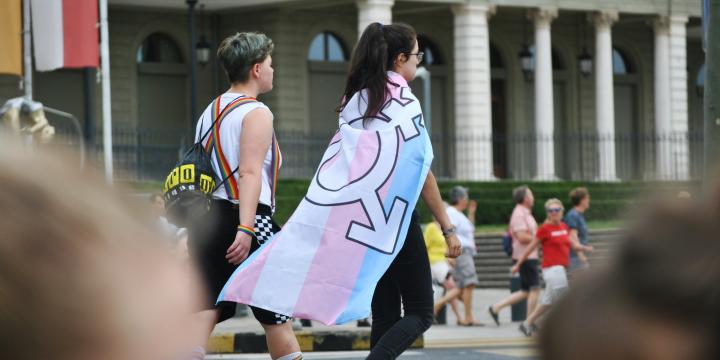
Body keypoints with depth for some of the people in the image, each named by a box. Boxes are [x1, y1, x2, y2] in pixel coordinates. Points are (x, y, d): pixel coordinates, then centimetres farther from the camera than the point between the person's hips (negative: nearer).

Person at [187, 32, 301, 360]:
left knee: (203, 313, -2)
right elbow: (250, 173, -18)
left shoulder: (210, 112, 18)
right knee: (277, 315, 7)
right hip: (248, 221, -7)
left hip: (207, 221, 7)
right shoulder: (256, 113, -7)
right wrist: (246, 229, -26)